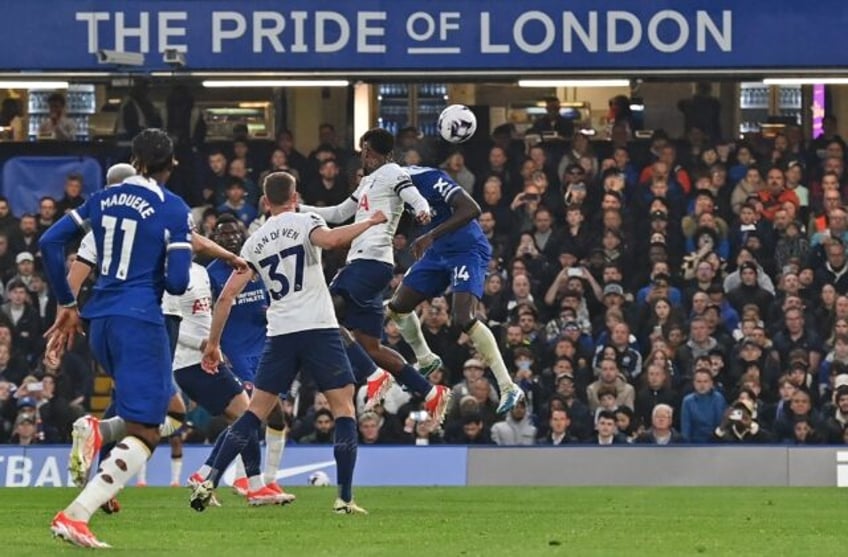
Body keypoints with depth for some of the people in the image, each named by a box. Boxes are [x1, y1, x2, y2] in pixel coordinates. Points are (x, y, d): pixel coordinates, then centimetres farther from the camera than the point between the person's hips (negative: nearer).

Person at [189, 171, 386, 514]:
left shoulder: (255, 241, 15)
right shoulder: (305, 222, 2)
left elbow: (227, 296, 12)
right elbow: (329, 240, -22)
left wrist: (213, 344, 19)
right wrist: (369, 222, -8)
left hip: (280, 333, 4)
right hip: (319, 328, -4)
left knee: (255, 412, 10)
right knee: (344, 409, 4)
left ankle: (209, 483, -1)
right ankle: (345, 498, -5)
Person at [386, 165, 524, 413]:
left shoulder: (429, 179, -25)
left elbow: (471, 209, -32)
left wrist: (431, 236, -36)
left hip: (467, 250, -9)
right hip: (438, 253, 9)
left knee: (464, 319, -23)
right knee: (397, 306, 14)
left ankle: (508, 388, -20)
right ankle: (425, 361, 38)